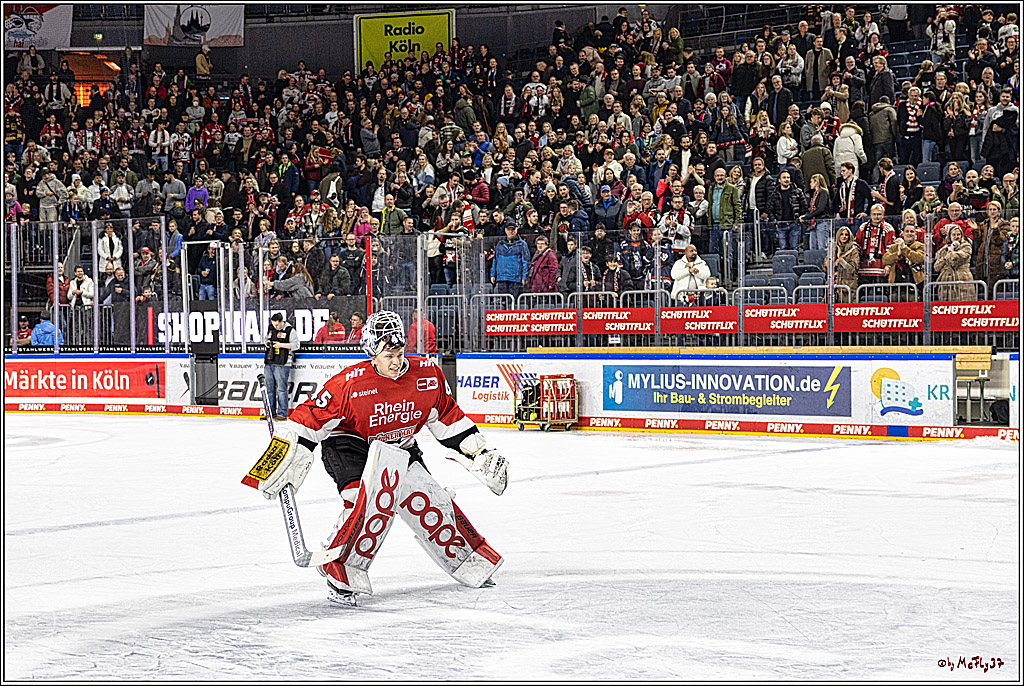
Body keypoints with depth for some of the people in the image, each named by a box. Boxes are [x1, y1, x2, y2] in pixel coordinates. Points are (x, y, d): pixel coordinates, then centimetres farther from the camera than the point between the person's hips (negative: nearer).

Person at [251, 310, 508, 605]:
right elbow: (311, 418, -21)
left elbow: (447, 418, 2)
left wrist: (480, 454, 3)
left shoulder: (428, 375, -13)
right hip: (349, 445, -5)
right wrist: (285, 464, -24)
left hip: (400, 450, 5)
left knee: (431, 502, 2)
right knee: (371, 500, -30)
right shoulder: (350, 383, -27)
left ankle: (471, 561, 24)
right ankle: (341, 577, -24)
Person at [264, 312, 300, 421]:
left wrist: (281, 345, -15)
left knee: (281, 389, -8)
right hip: (269, 363, 7)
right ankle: (271, 413, 16)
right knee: (269, 388, 8)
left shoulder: (290, 330, -5)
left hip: (282, 364, -7)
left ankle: (282, 414, -5)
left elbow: (296, 345, -9)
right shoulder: (271, 329, 15)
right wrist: (267, 342, 6)